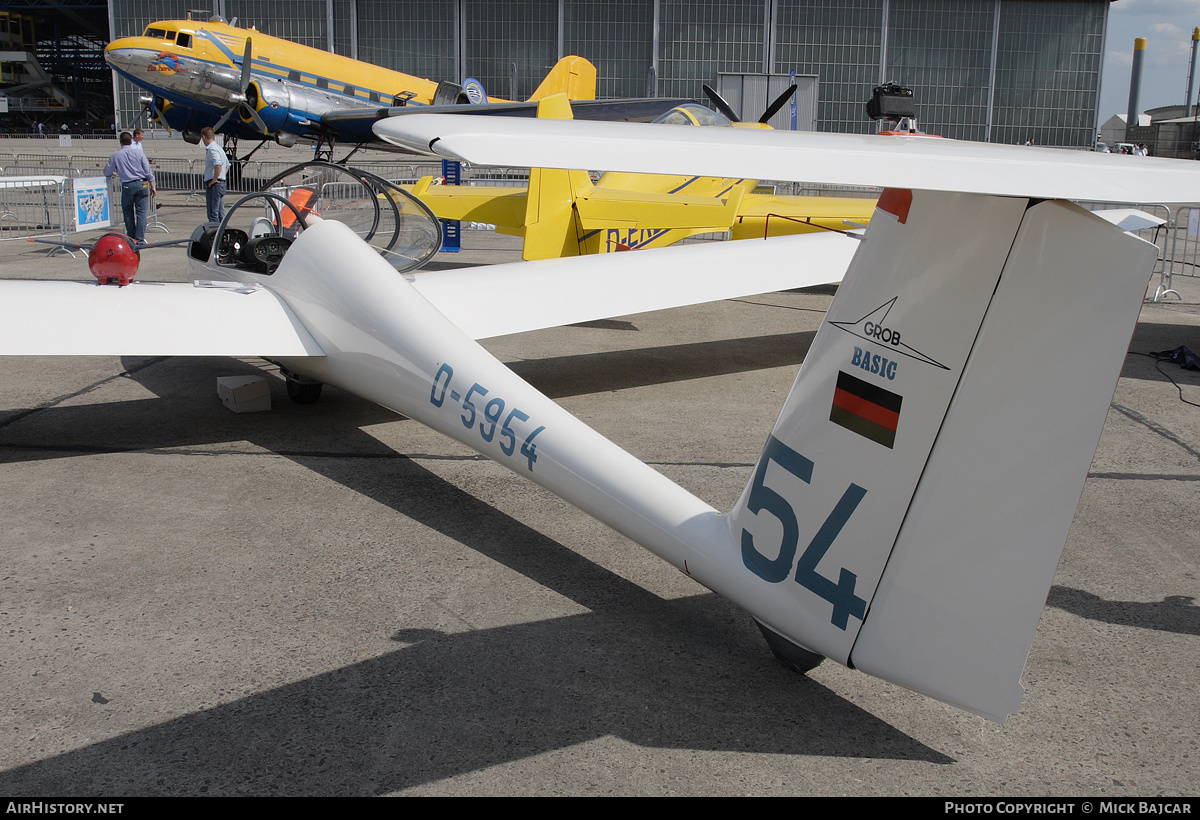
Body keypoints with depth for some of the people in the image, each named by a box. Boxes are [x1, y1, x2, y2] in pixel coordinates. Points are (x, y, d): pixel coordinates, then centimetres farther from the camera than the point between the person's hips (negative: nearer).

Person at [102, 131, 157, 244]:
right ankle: (140, 239, -3)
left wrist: (106, 166, 30)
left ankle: (131, 239, 16)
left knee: (128, 212, 11)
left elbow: (107, 173, 7)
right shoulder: (139, 153, 2)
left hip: (127, 186, -1)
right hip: (142, 184, 1)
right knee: (141, 212, 1)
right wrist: (152, 187, 10)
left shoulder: (115, 156, 0)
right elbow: (148, 172, 3)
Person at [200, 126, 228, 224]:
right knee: (221, 213, 12)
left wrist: (214, 179, -20)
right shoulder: (219, 148, 17)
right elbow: (227, 166, 24)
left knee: (213, 213, -8)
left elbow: (218, 165, -29)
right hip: (221, 183, 9)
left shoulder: (212, 149, -13)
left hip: (213, 184, -9)